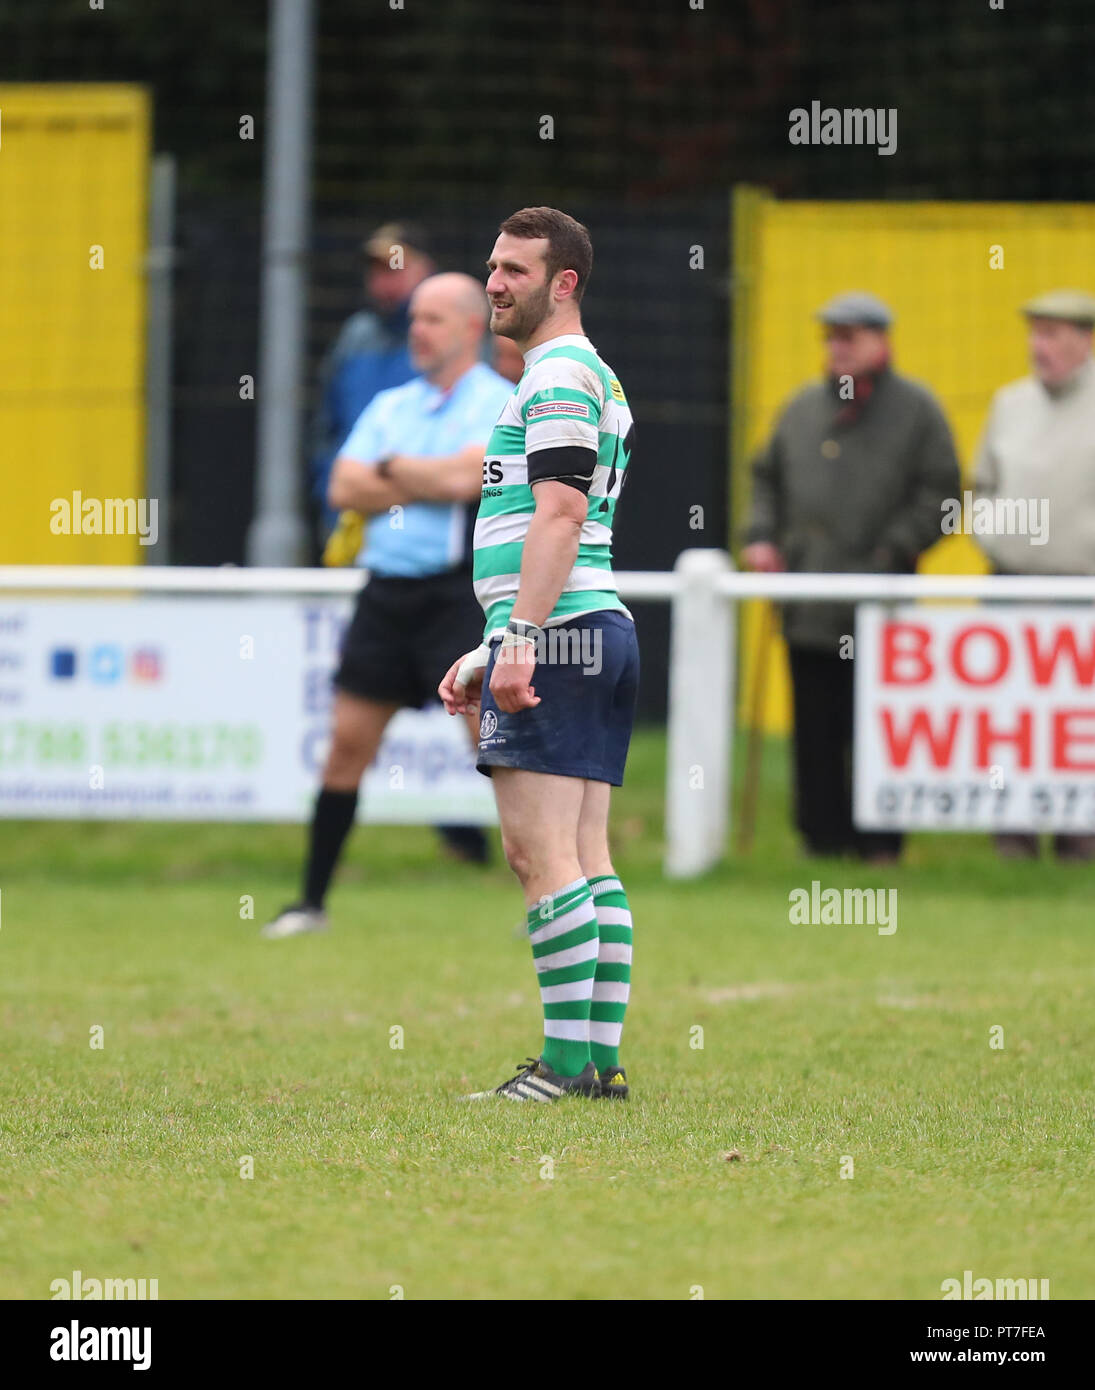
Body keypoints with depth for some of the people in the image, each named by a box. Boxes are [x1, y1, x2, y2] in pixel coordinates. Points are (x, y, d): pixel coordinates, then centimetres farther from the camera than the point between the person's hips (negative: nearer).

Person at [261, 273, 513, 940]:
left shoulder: (501, 403, -2)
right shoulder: (390, 406, 16)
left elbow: (470, 474, -18)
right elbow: (346, 487, 5)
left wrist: (391, 469, -2)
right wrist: (431, 483, -6)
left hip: (459, 591, -6)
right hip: (387, 590, 6)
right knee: (348, 741, 5)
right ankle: (314, 901, 13)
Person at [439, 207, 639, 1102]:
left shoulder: (559, 375, -8)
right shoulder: (593, 377, 24)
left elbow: (558, 516, -19)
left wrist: (521, 636, -25)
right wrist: (490, 650, 29)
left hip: (559, 631, -10)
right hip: (602, 631, 10)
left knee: (539, 848, -12)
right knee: (586, 857, 7)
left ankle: (566, 1062, -16)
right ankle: (602, 1058, 5)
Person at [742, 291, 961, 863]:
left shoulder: (915, 409, 2)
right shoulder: (803, 408, 16)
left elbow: (939, 494, -1)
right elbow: (767, 476, 24)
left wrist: (892, 549, -11)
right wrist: (761, 536, 8)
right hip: (809, 610, 4)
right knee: (816, 732, 5)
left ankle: (879, 843, 2)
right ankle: (823, 837, 10)